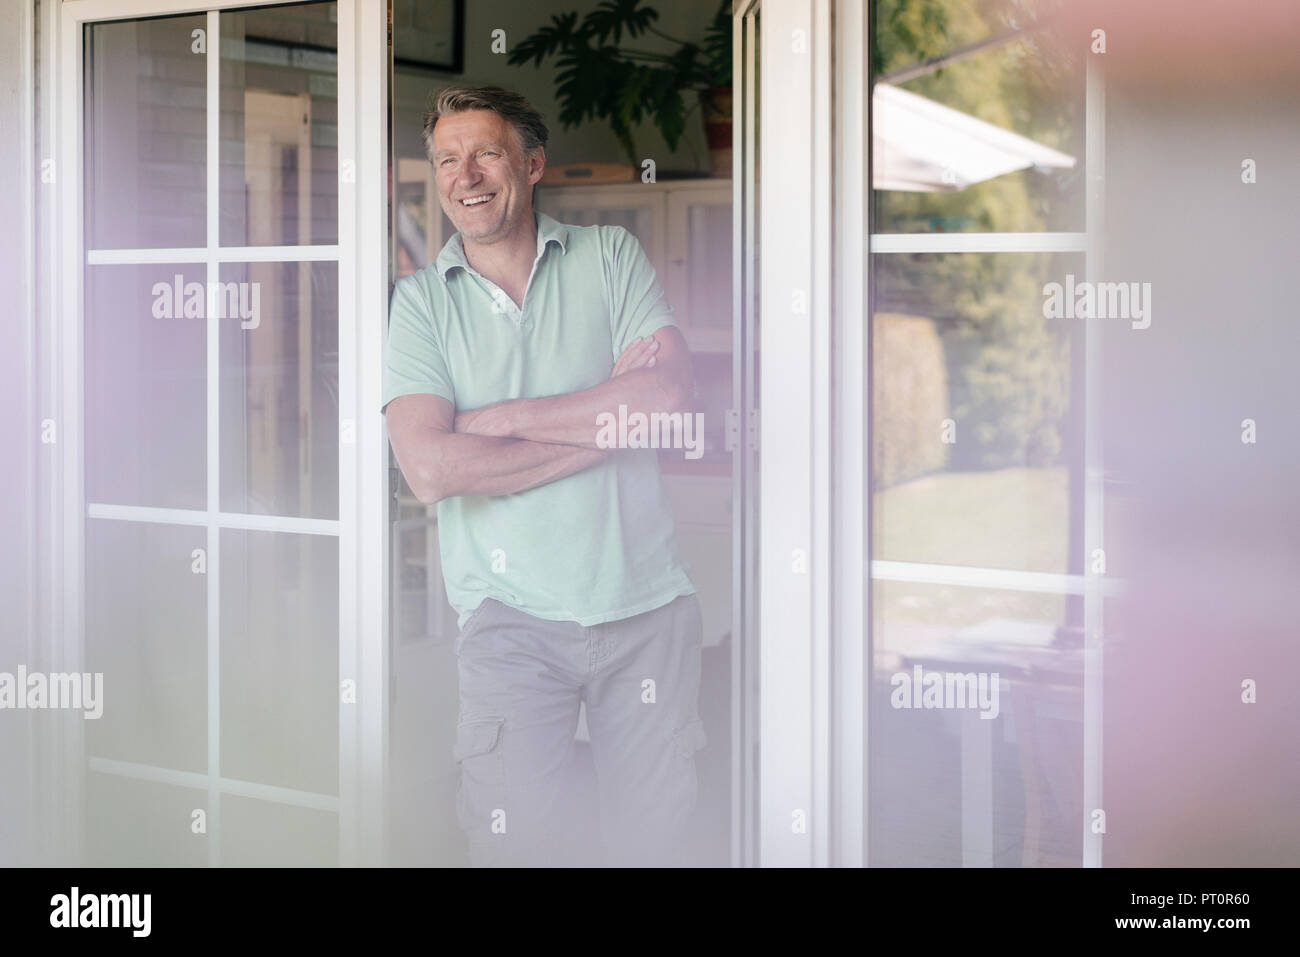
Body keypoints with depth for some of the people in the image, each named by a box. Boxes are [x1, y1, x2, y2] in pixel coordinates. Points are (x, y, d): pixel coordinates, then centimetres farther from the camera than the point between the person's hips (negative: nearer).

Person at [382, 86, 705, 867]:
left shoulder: (610, 256, 7)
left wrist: (500, 418, -9)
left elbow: (670, 399, -8)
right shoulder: (420, 300, 3)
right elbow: (430, 469, -11)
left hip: (649, 603, 1)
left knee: (657, 838, 8)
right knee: (521, 841, -5)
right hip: (512, 616, -1)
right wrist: (607, 421, -10)